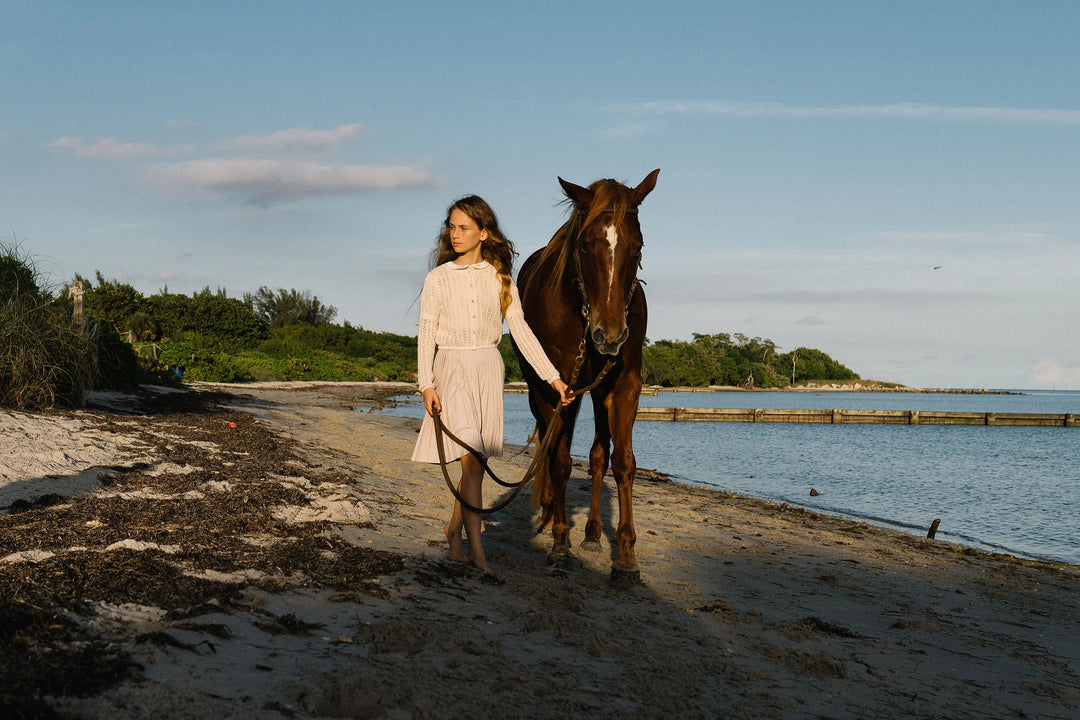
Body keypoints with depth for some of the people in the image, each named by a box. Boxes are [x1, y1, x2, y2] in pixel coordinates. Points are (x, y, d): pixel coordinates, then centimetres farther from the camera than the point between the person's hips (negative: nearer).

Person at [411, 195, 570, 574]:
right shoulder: (437, 279, 2)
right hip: (451, 367, -3)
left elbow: (521, 331, 5)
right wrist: (426, 384, -11)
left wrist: (553, 377, -1)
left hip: (488, 369, 3)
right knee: (471, 457, -14)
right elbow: (426, 334, 0)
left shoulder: (500, 278, 6)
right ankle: (475, 546, -12)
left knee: (477, 461, 7)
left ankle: (454, 529, 28)